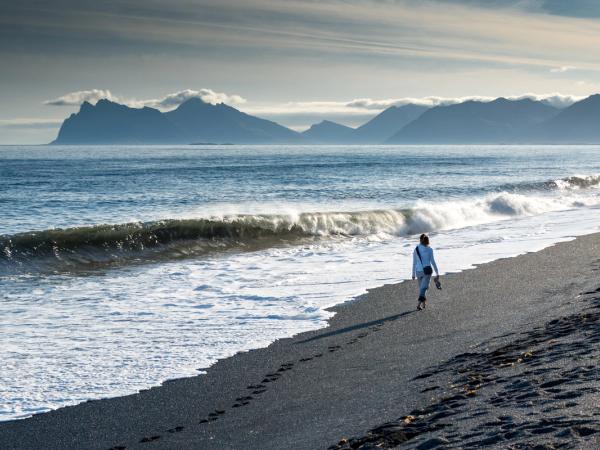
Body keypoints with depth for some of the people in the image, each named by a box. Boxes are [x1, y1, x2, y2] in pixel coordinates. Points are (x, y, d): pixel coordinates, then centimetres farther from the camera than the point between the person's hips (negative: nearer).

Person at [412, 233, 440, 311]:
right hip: (427, 270, -4)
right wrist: (437, 273, 4)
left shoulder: (416, 250, 5)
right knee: (423, 287, -8)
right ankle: (419, 304, -26)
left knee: (421, 287, 20)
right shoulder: (429, 249, -4)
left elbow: (414, 263, 9)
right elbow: (433, 262, -3)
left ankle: (423, 304, 29)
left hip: (418, 271, 4)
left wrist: (413, 274, 16)